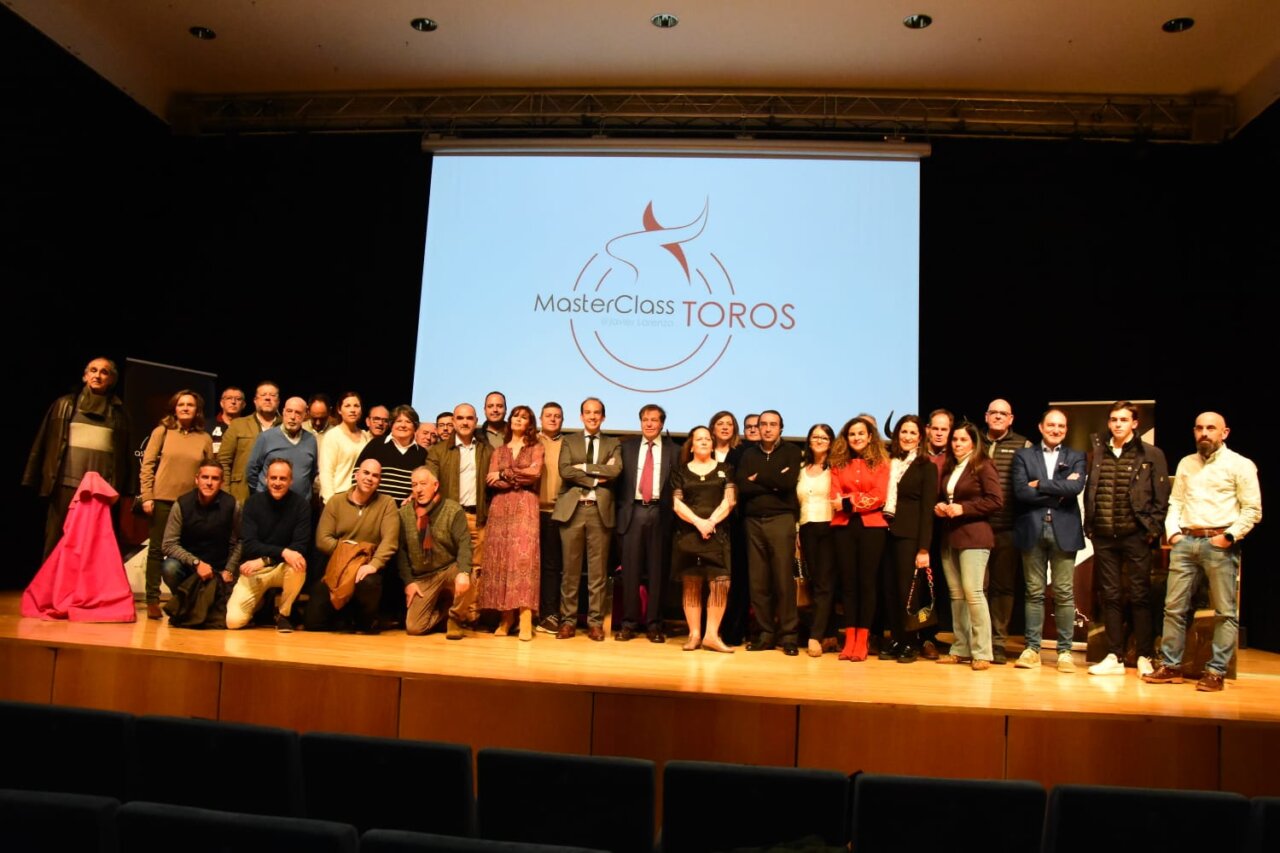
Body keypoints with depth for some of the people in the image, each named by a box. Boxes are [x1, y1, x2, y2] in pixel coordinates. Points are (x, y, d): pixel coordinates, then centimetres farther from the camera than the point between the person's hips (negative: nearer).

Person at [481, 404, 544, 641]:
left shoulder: (536, 448, 12)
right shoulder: (499, 451, 19)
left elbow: (535, 473, -7)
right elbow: (490, 481, 4)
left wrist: (504, 474, -2)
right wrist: (519, 479, -6)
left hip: (525, 507, -3)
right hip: (500, 508, 3)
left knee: (523, 556, -14)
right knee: (500, 558, -4)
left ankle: (525, 620, -18)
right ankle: (505, 617, 0)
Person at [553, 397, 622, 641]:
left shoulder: (613, 444, 12)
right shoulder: (569, 442, 12)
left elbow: (615, 470, -7)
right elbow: (564, 471, -6)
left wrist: (584, 467, -8)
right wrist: (596, 478, -10)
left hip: (600, 511, 0)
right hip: (572, 509, 0)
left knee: (597, 570, 4)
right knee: (571, 569, 4)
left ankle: (595, 622, 11)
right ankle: (567, 620, 12)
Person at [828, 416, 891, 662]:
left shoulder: (880, 462, 7)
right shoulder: (838, 464, 12)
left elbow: (879, 496, -4)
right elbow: (835, 498, 2)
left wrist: (849, 501, -9)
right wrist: (863, 500, -12)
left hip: (872, 526, -2)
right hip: (844, 526, 2)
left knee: (867, 582, 0)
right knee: (848, 582, 3)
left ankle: (862, 641, 4)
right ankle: (849, 639, 8)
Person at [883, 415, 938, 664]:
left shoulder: (926, 467, 1)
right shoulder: (888, 463, 13)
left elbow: (927, 508, -4)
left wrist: (924, 548, -10)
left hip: (910, 535, -4)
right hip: (887, 532, 4)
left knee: (907, 589, -3)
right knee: (890, 589, 3)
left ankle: (911, 644, 9)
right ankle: (896, 640, 14)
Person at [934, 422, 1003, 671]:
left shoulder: (983, 466, -3)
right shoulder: (949, 469, 17)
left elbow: (996, 500, -11)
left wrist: (963, 508, -16)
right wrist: (938, 507, 6)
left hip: (973, 536, -7)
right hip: (949, 536, 7)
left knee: (972, 592, -12)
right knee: (956, 594, 7)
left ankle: (982, 653, -5)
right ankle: (961, 649, 13)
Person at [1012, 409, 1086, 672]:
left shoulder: (1076, 457, 11)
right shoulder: (1023, 456, 9)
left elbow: (1077, 487, -9)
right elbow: (1020, 492, -6)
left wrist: (1040, 485, -7)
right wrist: (1058, 492, -8)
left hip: (1064, 530, 0)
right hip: (1032, 530, 0)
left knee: (1064, 593, 2)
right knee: (1034, 592, 4)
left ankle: (1064, 651, 11)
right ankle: (1032, 648, 11)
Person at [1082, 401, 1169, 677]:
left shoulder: (1152, 455, 1)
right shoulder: (1098, 453, 10)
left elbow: (1161, 498, -1)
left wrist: (1153, 530, -8)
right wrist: (1089, 527, 6)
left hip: (1136, 535, -3)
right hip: (1104, 537, 3)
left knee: (1140, 596, 3)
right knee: (1110, 596, 7)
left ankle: (1144, 657, 13)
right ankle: (1114, 657, 13)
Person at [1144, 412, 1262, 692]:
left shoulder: (1240, 465, 1)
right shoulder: (1186, 463, 16)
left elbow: (1253, 510, -3)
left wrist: (1229, 536, -11)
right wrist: (1172, 532, 4)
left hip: (1220, 543, -4)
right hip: (1185, 542, 4)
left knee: (1225, 612, 0)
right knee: (1173, 607, 4)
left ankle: (1216, 672, 7)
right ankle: (1170, 666, 11)